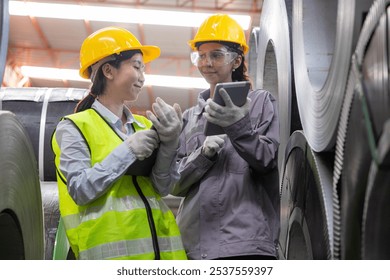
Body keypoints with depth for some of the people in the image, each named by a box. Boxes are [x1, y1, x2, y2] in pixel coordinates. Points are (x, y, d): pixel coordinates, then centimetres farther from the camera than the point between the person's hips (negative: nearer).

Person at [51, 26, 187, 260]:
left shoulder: (145, 126, 15)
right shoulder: (75, 127, 0)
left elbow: (163, 188, 5)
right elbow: (80, 190, -11)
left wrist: (169, 142, -10)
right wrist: (127, 151, -12)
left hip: (160, 247, 6)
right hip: (111, 251, -5)